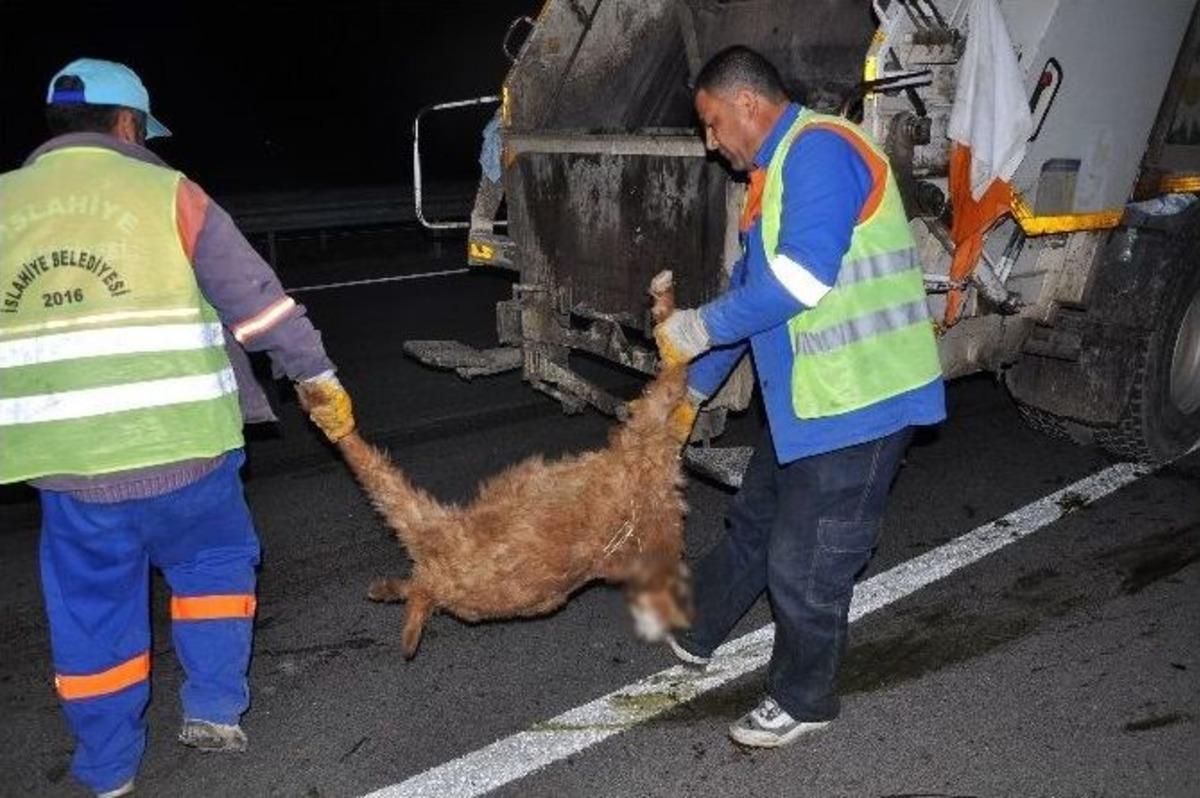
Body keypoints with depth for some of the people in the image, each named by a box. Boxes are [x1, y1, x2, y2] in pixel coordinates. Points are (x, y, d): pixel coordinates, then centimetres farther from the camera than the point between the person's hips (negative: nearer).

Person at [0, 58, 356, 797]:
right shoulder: (164, 192, -1)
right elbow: (255, 293, -2)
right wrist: (320, 378, 6)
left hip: (65, 458, 3)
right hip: (176, 444, -3)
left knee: (93, 609, 16)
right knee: (216, 562, 22)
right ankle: (213, 708, 19)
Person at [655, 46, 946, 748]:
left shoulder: (819, 149, -15)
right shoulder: (774, 175, 17)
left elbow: (802, 274, -28)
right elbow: (750, 288, 23)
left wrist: (700, 328, -16)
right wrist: (691, 389, 26)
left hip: (860, 401, -10)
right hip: (807, 400, 10)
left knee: (805, 566, 2)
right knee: (753, 523, 24)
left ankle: (803, 700, 24)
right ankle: (694, 632, 44)